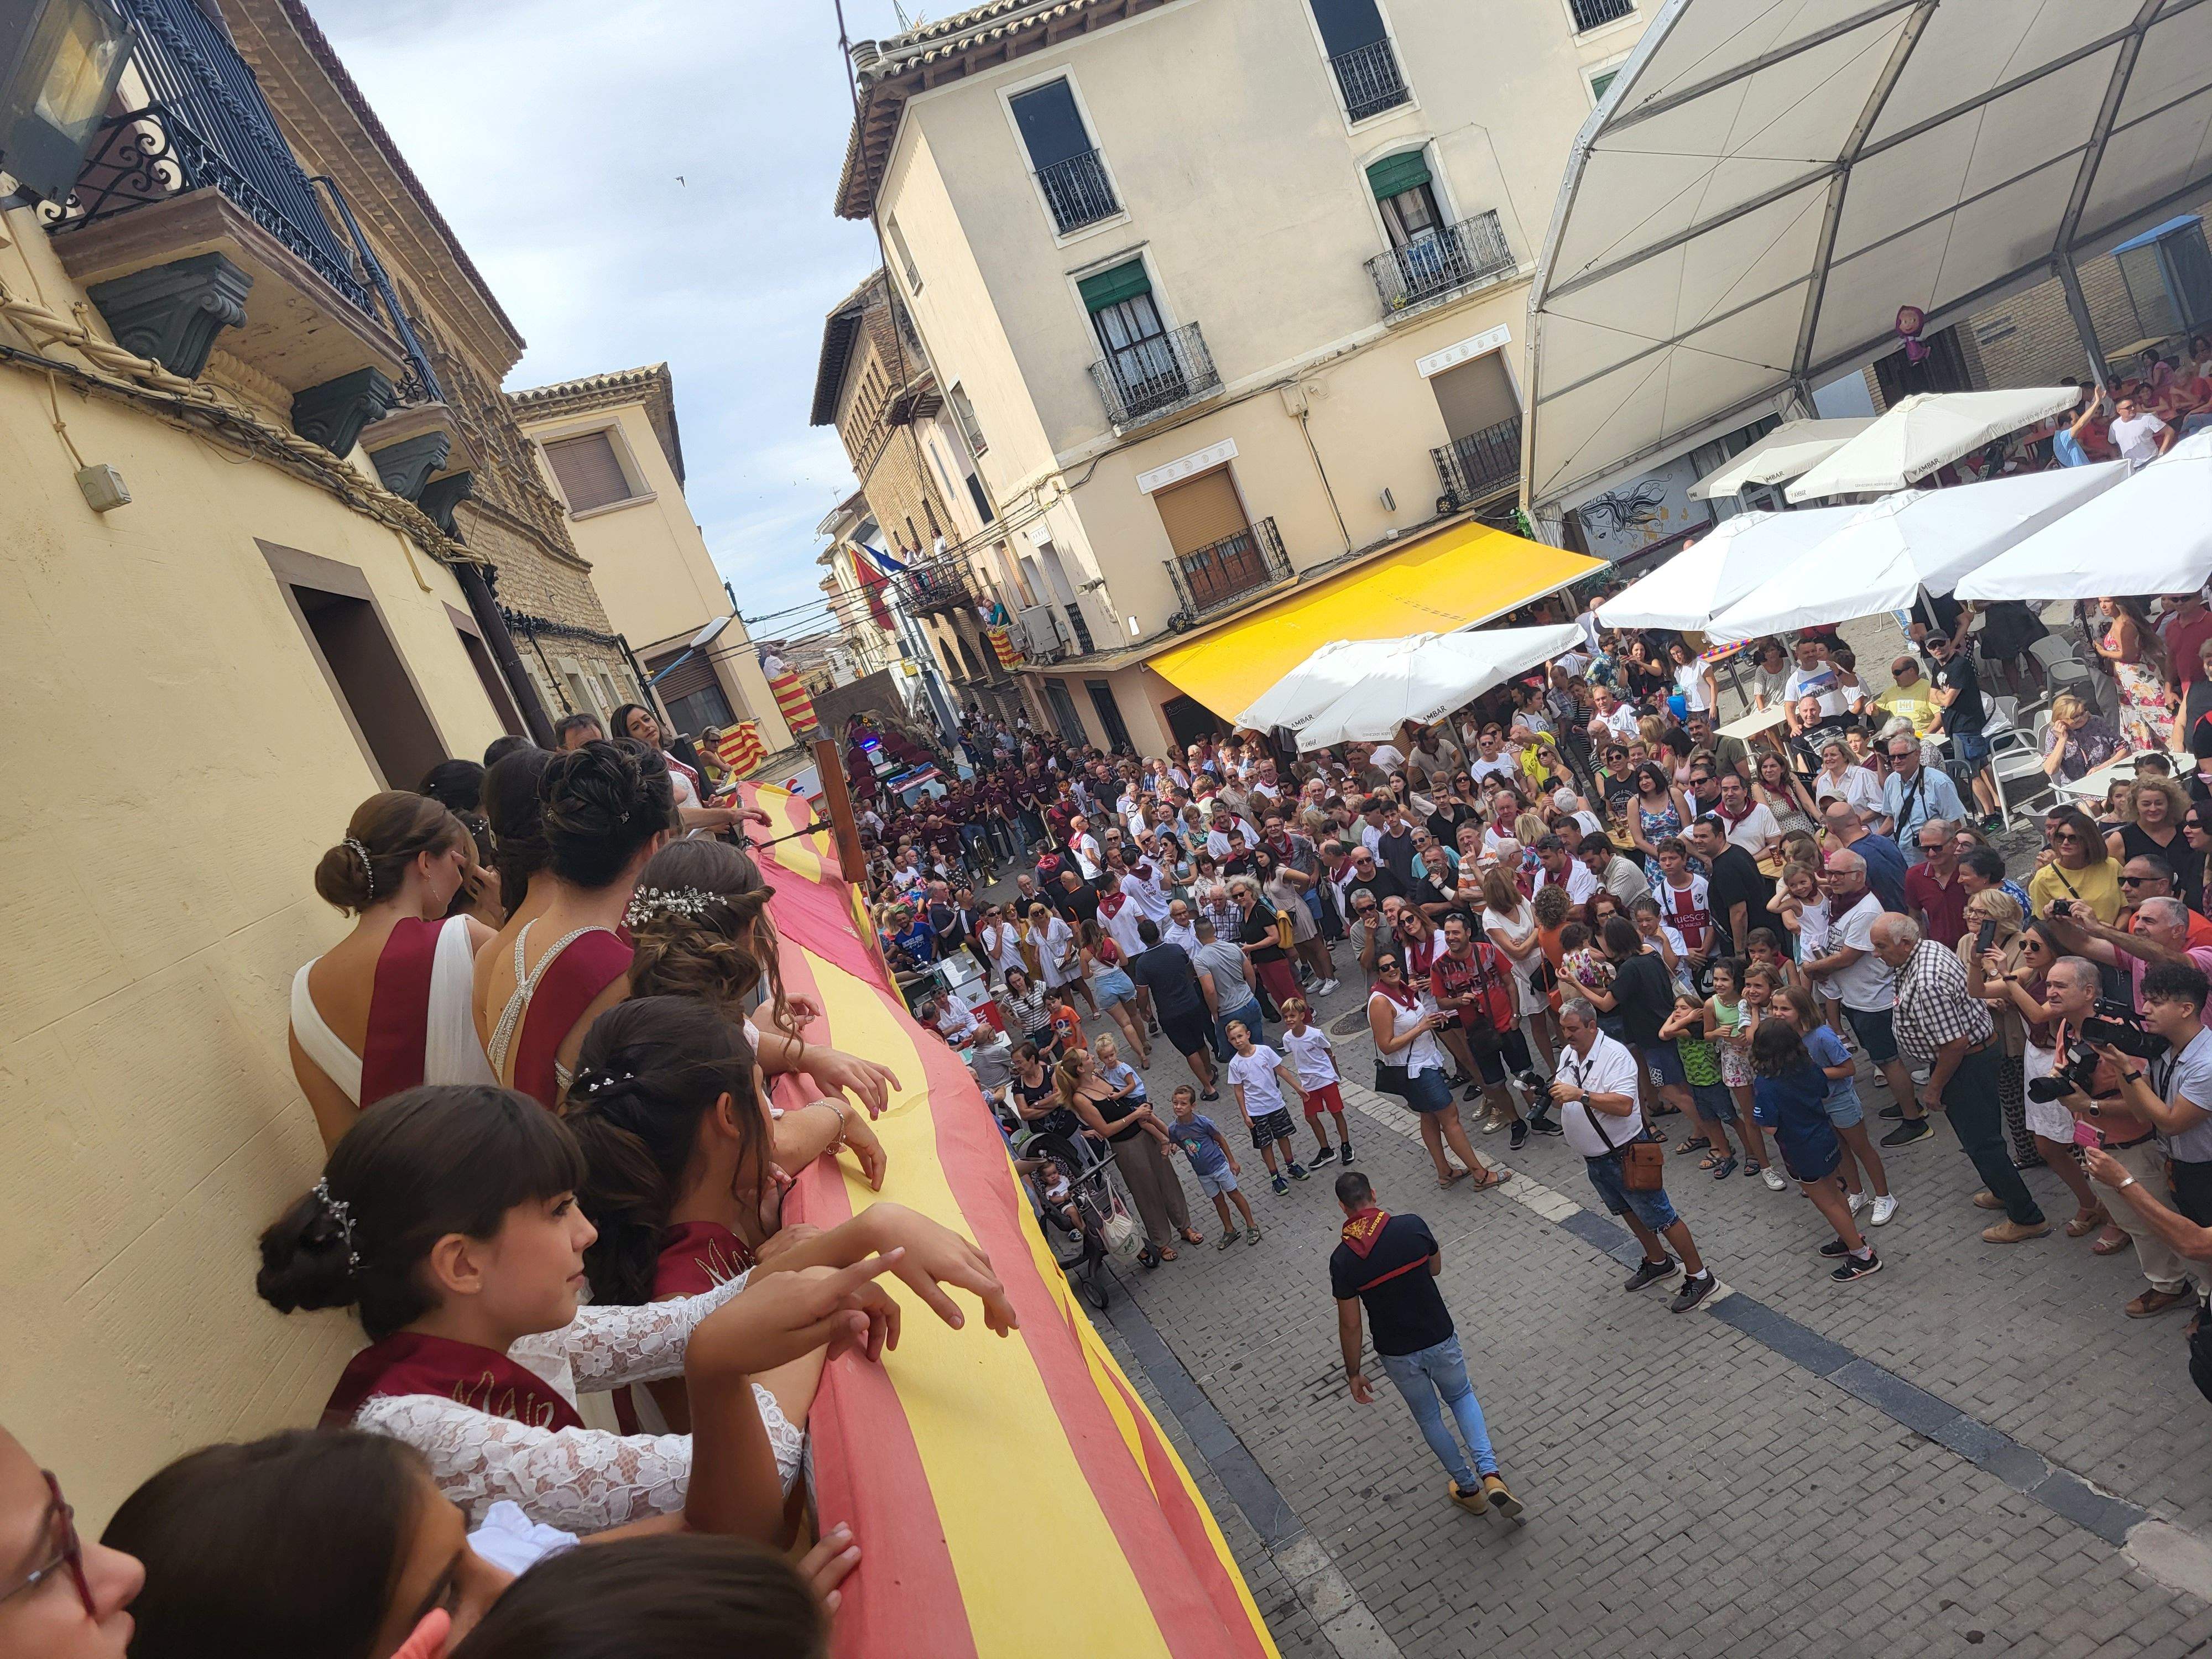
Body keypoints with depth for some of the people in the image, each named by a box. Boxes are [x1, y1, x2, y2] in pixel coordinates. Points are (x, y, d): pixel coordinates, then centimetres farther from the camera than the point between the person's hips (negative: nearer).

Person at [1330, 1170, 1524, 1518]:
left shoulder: (1342, 1259, -17)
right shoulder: (1412, 1226, -15)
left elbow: (1350, 1325, -11)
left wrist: (1354, 1373, 2)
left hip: (1397, 1355, -1)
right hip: (1440, 1339, 1)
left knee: (1428, 1417, 24)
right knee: (1461, 1397, 28)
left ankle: (1468, 1489, 37)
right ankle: (1490, 1474, 10)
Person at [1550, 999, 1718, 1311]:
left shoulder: (1616, 1055, -23)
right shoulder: (1567, 1054, 2)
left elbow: (1624, 1106, -33)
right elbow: (1565, 1099, 9)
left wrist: (1580, 1095, -37)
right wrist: (1554, 1094, -14)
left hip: (1624, 1154, -8)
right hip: (1593, 1157, 8)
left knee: (1659, 1218, 1)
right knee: (1628, 1212, 24)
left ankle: (1698, 1276, 16)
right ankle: (1658, 1263, 44)